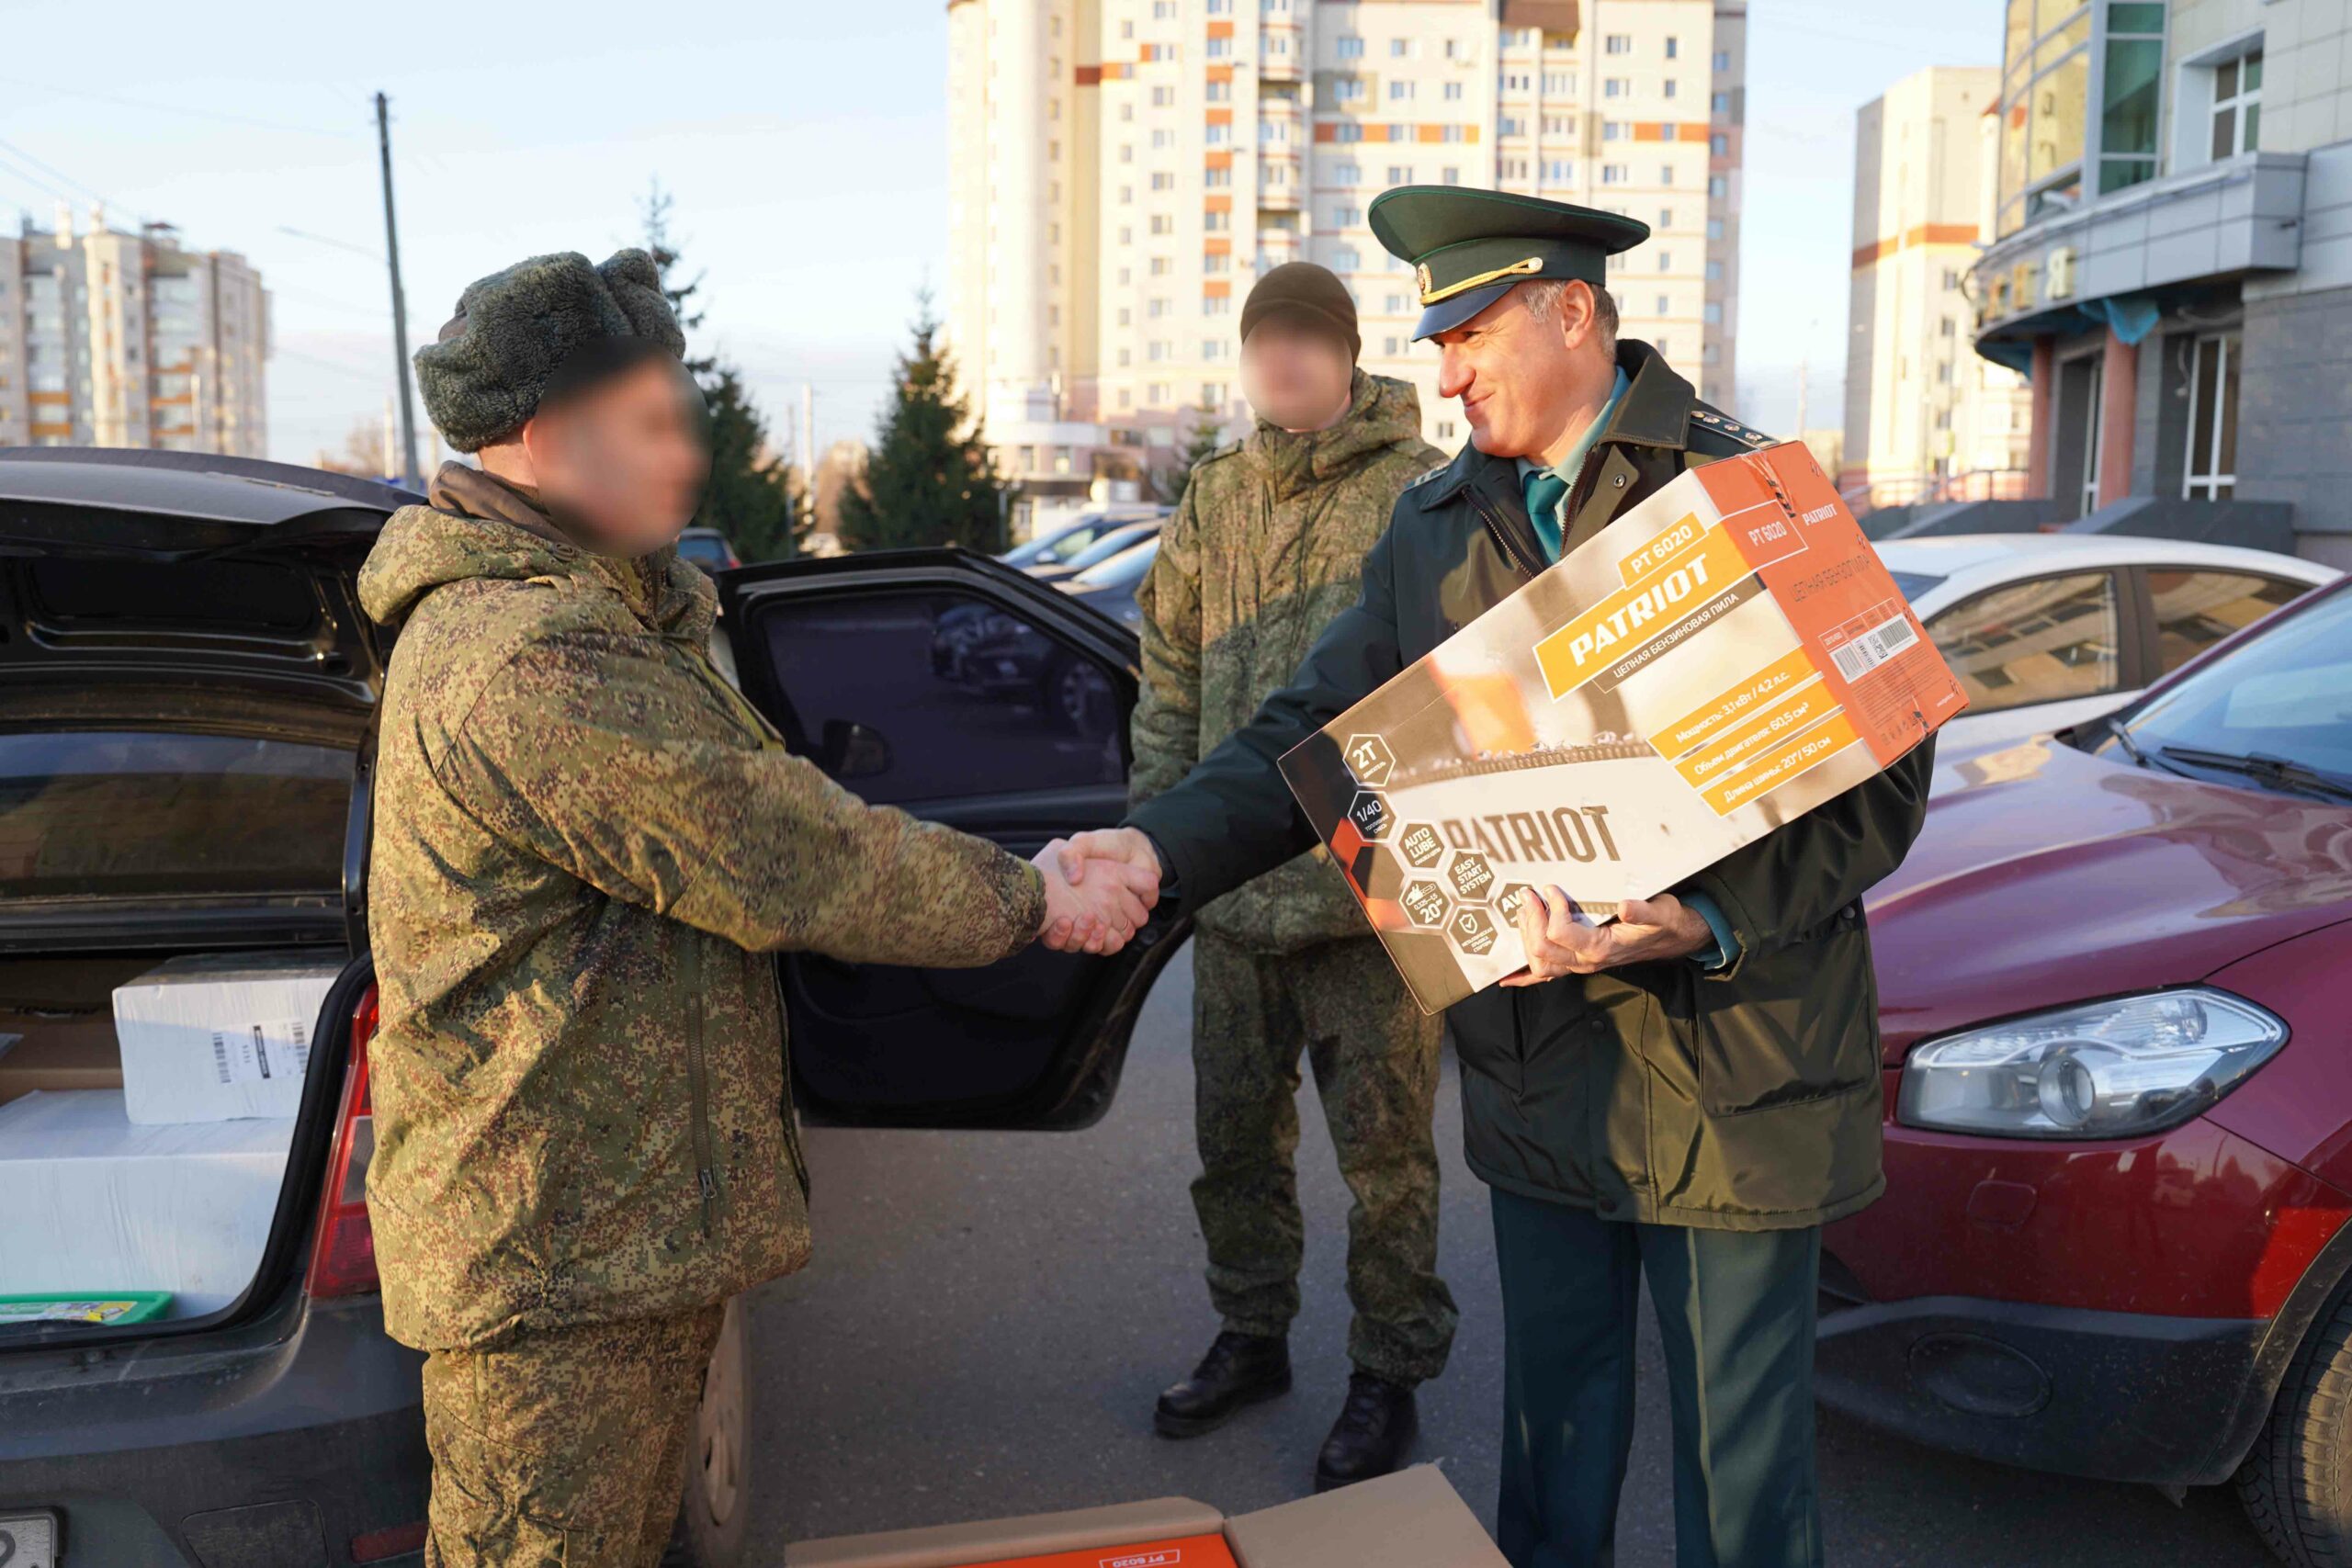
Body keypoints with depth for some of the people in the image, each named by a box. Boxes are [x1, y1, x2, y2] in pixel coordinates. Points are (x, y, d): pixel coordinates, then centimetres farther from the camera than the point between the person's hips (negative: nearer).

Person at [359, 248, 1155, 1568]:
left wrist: (1014, 869, 6)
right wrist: (1026, 903, -11)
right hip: (552, 1254, -10)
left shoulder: (611, 615, 13)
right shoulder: (527, 659, -25)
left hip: (630, 1207, 10)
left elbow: (764, 802, 13)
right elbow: (778, 855, -24)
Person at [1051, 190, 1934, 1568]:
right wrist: (1160, 848, -14)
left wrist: (1711, 924, -27)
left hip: (1735, 1075, -4)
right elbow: (1318, 734, 2)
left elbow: (1879, 779, -13)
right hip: (1538, 1066, 5)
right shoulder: (1433, 531, 6)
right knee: (1553, 1439, 21)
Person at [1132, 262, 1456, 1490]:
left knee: (1383, 1150, 7)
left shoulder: (1420, 494, -9)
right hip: (1232, 883, 6)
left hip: (1369, 891, -5)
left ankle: (1389, 1372, 26)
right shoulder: (1217, 494, 8)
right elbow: (1169, 670, 14)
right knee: (1234, 1131, 17)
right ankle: (1251, 1338, 37)